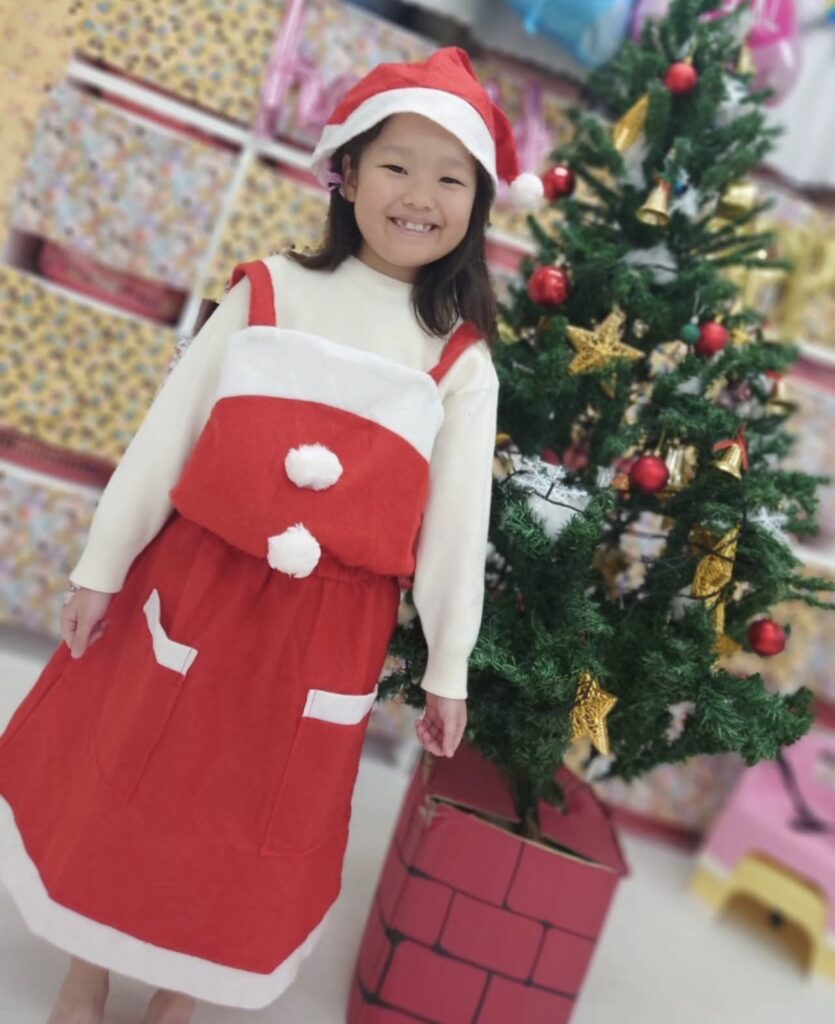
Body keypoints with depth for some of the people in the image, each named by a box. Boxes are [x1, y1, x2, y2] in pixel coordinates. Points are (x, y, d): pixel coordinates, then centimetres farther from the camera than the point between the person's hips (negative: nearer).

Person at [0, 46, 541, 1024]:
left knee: (261, 815, 15)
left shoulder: (462, 361, -2)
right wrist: (102, 566, 3)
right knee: (122, 774, 15)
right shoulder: (266, 292, -2)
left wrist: (448, 667, 3)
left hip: (329, 627, 0)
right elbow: (166, 433, 0)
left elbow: (457, 519, 0)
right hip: (193, 583, 1)